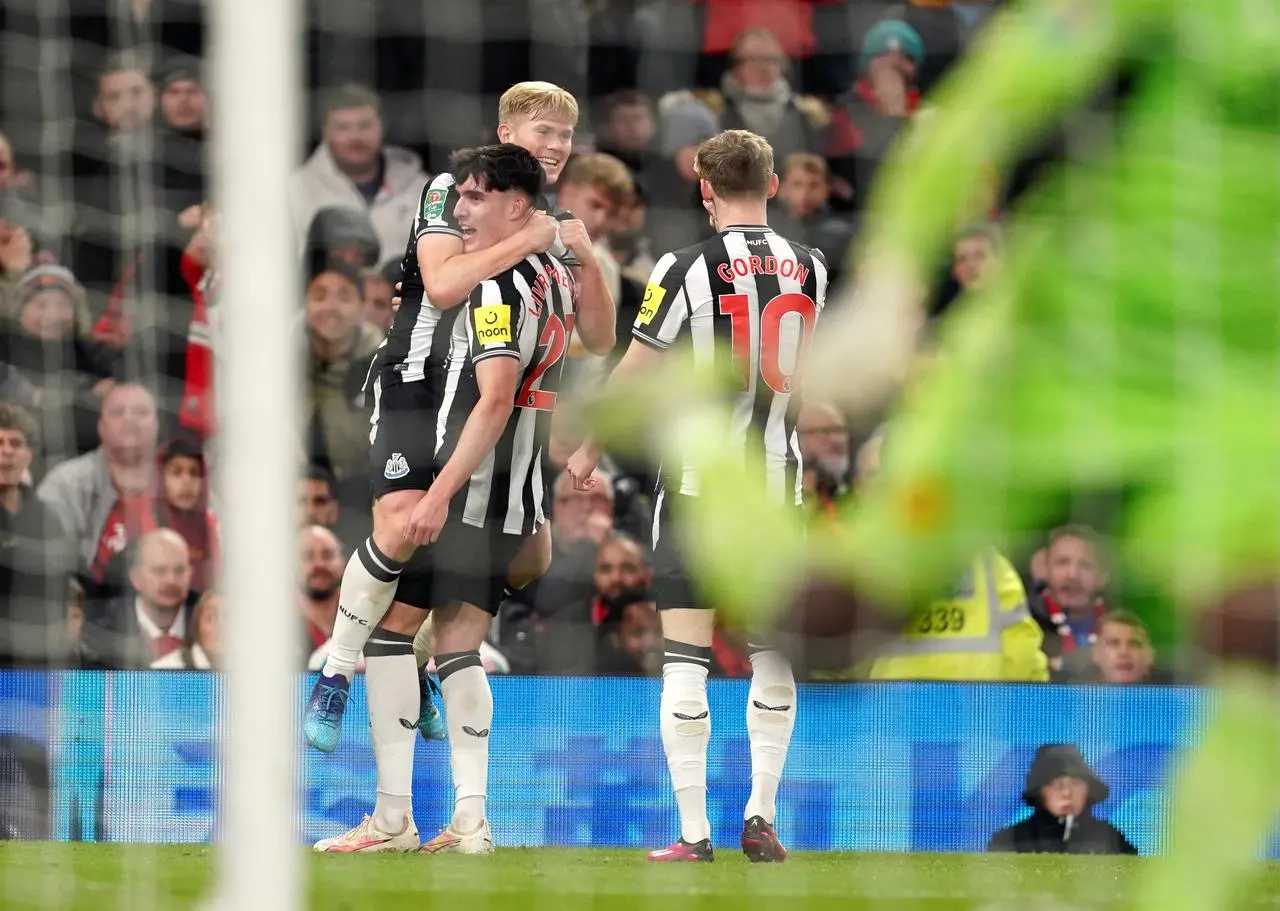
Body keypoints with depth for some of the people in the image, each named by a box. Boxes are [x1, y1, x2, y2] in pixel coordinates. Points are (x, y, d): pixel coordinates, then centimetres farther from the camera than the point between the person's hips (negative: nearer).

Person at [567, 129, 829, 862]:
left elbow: (635, 375, -5)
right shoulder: (810, 269, 3)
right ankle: (762, 817, 9)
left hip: (698, 480, -4)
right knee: (772, 655, 13)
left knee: (686, 659, -1)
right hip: (778, 478, 4)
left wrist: (590, 448, 10)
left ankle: (695, 831, -3)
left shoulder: (687, 269, -10)